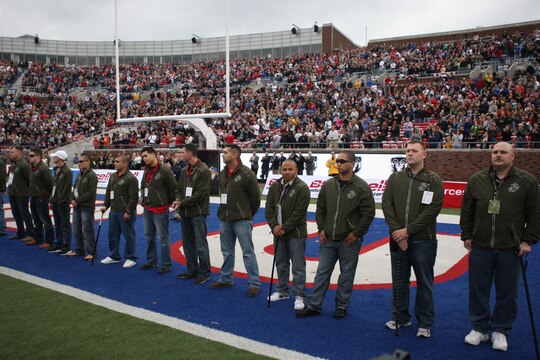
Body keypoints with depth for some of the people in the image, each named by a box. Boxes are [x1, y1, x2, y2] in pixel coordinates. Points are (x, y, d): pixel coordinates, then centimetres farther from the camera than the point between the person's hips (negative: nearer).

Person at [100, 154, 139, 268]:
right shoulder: (113, 176, 12)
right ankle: (114, 256, 30)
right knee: (112, 235, 16)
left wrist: (128, 212, -19)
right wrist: (105, 205, 10)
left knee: (129, 236, 1)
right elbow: (108, 192, 20)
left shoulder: (131, 178, -14)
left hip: (125, 213, -8)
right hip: (113, 211, 8)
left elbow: (133, 197, -18)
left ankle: (130, 258, 12)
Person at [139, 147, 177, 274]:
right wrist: (144, 199, 12)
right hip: (147, 209, 8)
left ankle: (166, 264, 8)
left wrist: (169, 202, -5)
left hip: (160, 210, -8)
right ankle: (151, 261, 30)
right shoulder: (146, 171, 11)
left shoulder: (164, 170, -14)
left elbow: (173, 188, -13)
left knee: (163, 238, -2)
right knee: (149, 236, 17)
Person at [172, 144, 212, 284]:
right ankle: (192, 270, 26)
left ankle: (204, 272, 9)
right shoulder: (184, 171, 12)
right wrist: (178, 200, -6)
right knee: (187, 243, 14)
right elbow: (179, 189, 16)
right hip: (185, 212, 8)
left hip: (198, 213, -8)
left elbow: (200, 194, -18)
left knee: (201, 244, -3)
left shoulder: (203, 170, -12)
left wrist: (182, 203, -16)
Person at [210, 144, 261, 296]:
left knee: (248, 252, -1)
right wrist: (225, 210, 15)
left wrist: (249, 214, 2)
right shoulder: (222, 174, 8)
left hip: (241, 220, -7)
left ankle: (254, 283, 7)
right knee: (227, 252, 17)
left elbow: (255, 196, -8)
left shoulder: (246, 173, -13)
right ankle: (225, 279, 31)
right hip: (224, 219, 7)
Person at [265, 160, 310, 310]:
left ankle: (299, 296, 10)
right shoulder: (275, 186, 5)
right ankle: (282, 291, 32)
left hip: (295, 234, -6)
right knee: (281, 264, 17)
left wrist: (284, 228, -16)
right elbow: (269, 208, 4)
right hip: (278, 232, 6)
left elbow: (299, 213, -17)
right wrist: (274, 225, -9)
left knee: (298, 267, -1)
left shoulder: (302, 188, -13)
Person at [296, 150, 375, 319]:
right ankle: (313, 305, 17)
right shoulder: (328, 185, 4)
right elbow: (320, 208, 12)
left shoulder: (361, 187, -9)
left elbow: (368, 213, -9)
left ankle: (342, 306, 24)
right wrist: (321, 229, 4)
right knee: (322, 272, 9)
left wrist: (356, 233, -11)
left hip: (349, 240, -4)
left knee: (347, 274, 8)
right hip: (328, 239, 4)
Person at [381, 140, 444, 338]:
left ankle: (425, 323, 21)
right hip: (398, 239, 3)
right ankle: (400, 317, 29)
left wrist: (408, 230, -16)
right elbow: (387, 205, 0)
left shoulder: (433, 180, -4)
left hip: (423, 240, -3)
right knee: (399, 281, 13)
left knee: (424, 283, 7)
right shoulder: (395, 178, 6)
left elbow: (432, 210, -12)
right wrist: (396, 232, -11)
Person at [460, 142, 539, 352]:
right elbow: (467, 211, 10)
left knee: (507, 293, 8)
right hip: (480, 247, 2)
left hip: (510, 249, -2)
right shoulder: (477, 180, 5)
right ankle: (479, 328, 26)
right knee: (478, 290, 10)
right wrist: (466, 235, 8)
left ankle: (500, 331, 26)